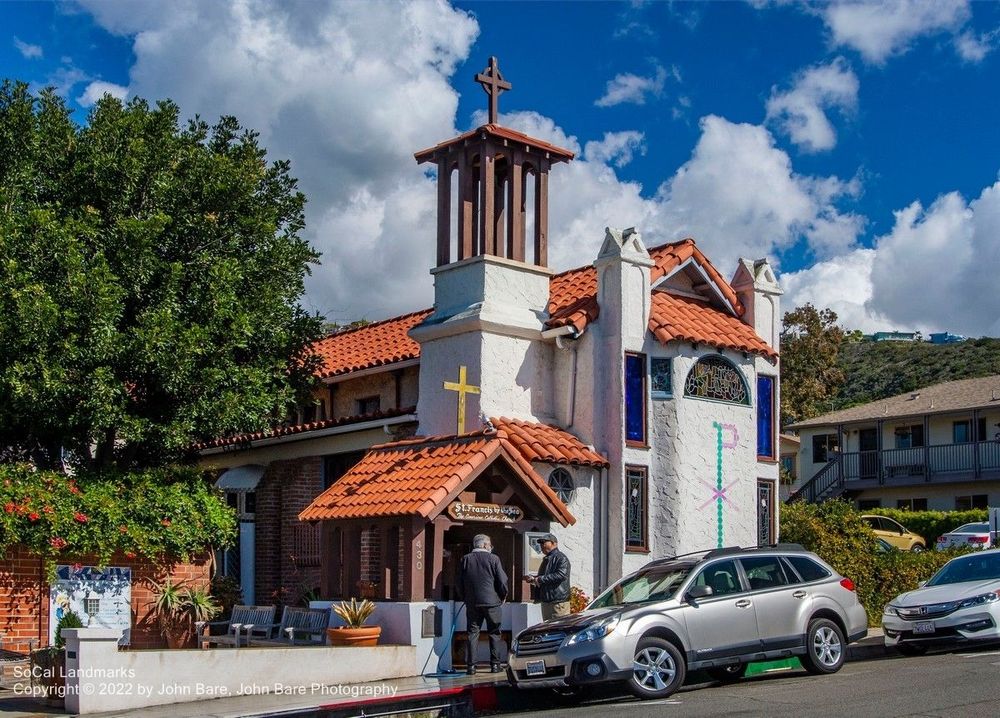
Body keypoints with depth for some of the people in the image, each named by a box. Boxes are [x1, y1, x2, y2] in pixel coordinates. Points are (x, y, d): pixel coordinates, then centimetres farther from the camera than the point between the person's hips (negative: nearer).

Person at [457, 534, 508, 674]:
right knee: (494, 633, 8)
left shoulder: (465, 559, 3)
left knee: (472, 633, 6)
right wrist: (502, 596, 12)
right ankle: (495, 664, 7)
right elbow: (502, 580, -5)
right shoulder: (493, 558, -5)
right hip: (491, 601, -2)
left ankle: (471, 666, 1)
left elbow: (460, 582, 5)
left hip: (472, 603, 2)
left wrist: (465, 598, 18)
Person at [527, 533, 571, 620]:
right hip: (545, 601, 10)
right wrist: (534, 579, 10)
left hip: (558, 602, -10)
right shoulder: (546, 559, 20)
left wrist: (540, 579, -21)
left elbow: (561, 575, -26)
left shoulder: (561, 558, -10)